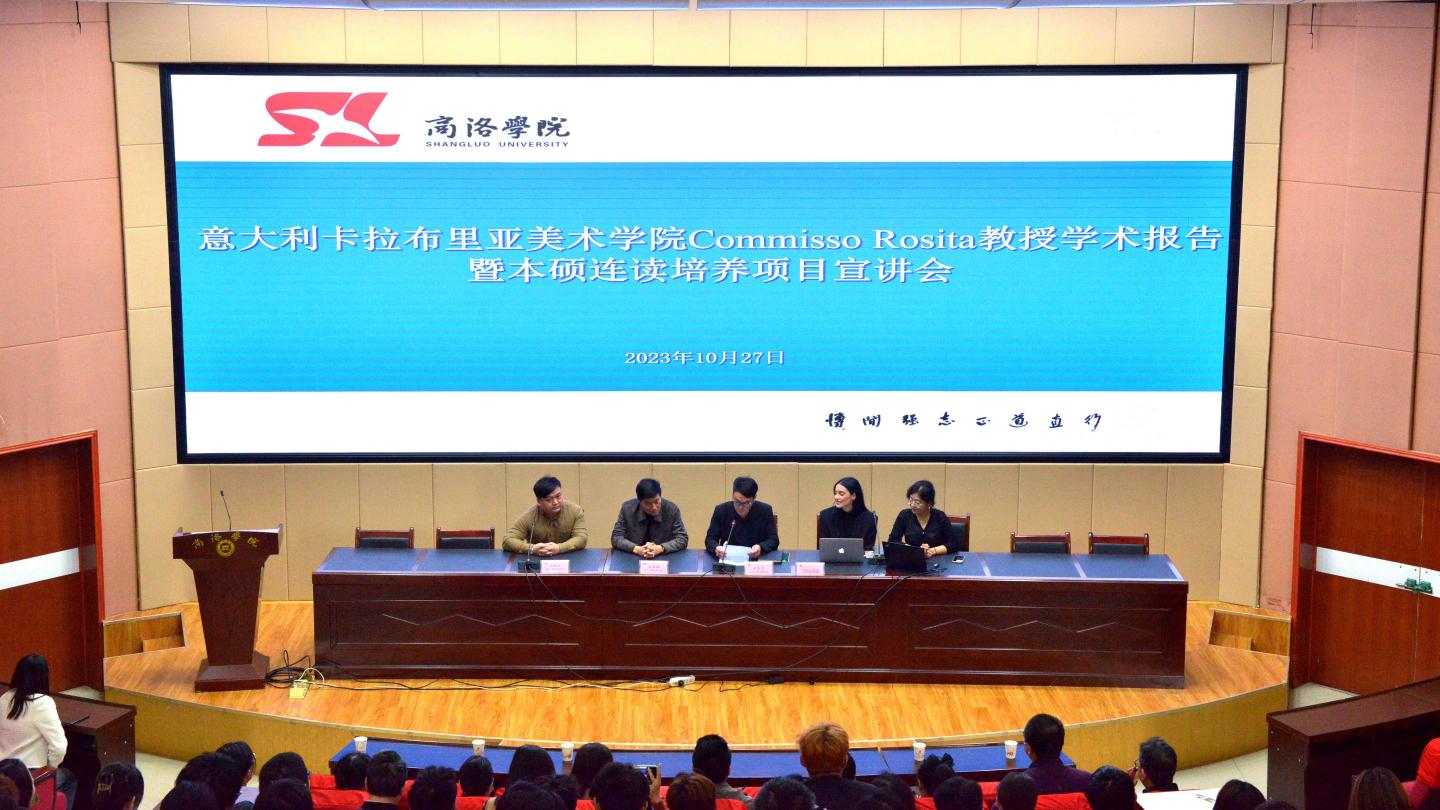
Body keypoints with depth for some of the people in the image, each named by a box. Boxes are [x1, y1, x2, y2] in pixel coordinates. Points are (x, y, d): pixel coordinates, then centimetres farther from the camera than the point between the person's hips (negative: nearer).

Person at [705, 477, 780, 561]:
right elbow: (710, 539, 0)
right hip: (727, 562, 0)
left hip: (756, 562, 0)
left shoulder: (765, 511, -4)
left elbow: (774, 540, -1)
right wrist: (716, 548, -23)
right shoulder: (721, 510, -3)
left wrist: (761, 548, -23)